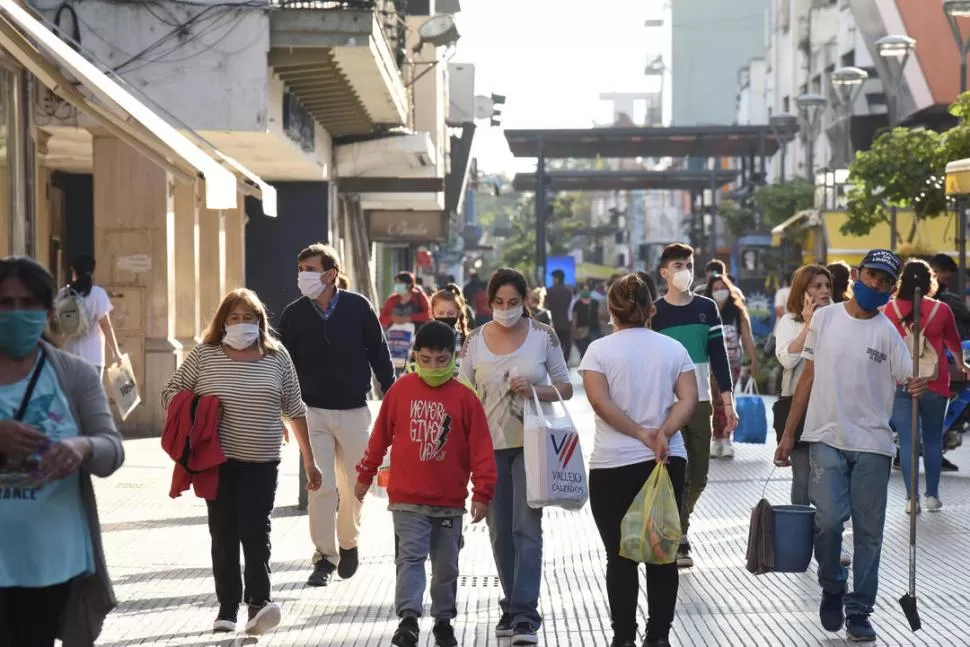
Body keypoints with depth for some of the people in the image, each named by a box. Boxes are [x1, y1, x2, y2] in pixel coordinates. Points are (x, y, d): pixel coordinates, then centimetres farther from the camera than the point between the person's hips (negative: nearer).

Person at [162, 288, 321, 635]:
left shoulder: (277, 356, 3)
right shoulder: (203, 354, 0)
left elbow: (294, 410, 8)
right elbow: (171, 392, 8)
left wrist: (309, 461, 8)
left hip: (261, 461, -1)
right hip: (217, 460, 1)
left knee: (255, 531, -10)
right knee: (224, 534, 5)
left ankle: (259, 601, -8)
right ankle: (227, 606, 10)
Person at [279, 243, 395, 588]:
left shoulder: (358, 307, -5)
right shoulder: (293, 315, -2)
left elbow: (379, 354, 3)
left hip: (354, 412, 0)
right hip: (313, 413, 0)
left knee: (354, 486, 9)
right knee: (321, 487, -7)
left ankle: (348, 543, 34)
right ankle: (324, 557, 3)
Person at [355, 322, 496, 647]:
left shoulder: (464, 397, -4)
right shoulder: (400, 390, -2)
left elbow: (481, 449, -3)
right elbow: (380, 436, 8)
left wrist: (482, 492, -7)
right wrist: (365, 474, 15)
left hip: (450, 502, 1)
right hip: (407, 500, -1)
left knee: (446, 566, 12)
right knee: (410, 557, -12)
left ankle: (443, 620, 26)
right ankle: (408, 619, -17)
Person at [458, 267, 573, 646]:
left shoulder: (543, 336, -2)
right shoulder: (475, 341, 2)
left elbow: (565, 389, 3)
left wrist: (534, 390, -17)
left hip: (530, 444, -2)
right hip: (490, 446, 3)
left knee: (526, 527, -10)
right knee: (500, 531, 10)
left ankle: (525, 615, -10)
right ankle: (512, 606, 24)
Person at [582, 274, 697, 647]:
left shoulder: (599, 350, -2)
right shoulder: (673, 348, 6)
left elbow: (600, 402, -14)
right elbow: (688, 400, -6)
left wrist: (640, 434, -13)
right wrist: (662, 434, -15)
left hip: (614, 466, -2)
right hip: (668, 462, 3)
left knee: (621, 556, 3)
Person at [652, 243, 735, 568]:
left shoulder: (707, 308, 6)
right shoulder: (654, 312, -3)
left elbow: (718, 356, 6)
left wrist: (728, 401, 1)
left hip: (701, 402, 3)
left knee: (698, 477, 8)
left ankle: (674, 523, 30)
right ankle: (678, 542, 5)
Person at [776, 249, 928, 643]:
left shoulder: (887, 332, -1)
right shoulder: (824, 318, 4)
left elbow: (908, 380, -10)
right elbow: (808, 378, 10)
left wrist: (917, 387, -35)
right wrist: (788, 434, 9)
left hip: (872, 444, 0)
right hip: (827, 439, 0)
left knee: (868, 532, 4)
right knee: (829, 520, -13)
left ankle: (858, 611, 16)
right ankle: (832, 589, 13)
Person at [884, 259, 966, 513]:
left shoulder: (891, 308, -3)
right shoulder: (941, 310, -3)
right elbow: (953, 342, 14)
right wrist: (961, 364, 33)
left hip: (900, 384, 0)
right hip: (934, 384, 0)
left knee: (907, 441, 3)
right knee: (933, 440, 13)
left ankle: (912, 498, 0)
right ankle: (932, 495, 15)